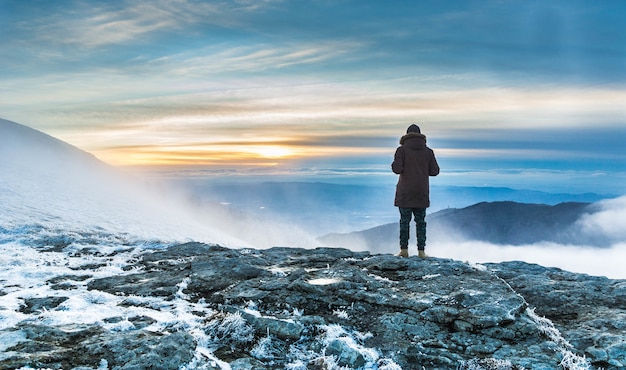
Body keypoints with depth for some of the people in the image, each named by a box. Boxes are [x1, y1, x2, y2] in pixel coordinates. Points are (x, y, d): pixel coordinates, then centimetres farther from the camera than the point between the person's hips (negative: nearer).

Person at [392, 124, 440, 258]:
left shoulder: (402, 150, -4)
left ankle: (404, 250, 2)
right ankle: (421, 251, 5)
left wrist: (394, 165, 8)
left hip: (405, 193, -2)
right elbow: (435, 171, 2)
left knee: (404, 221, 3)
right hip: (422, 193, 2)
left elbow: (397, 169, -14)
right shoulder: (428, 151, 5)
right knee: (421, 222, 7)